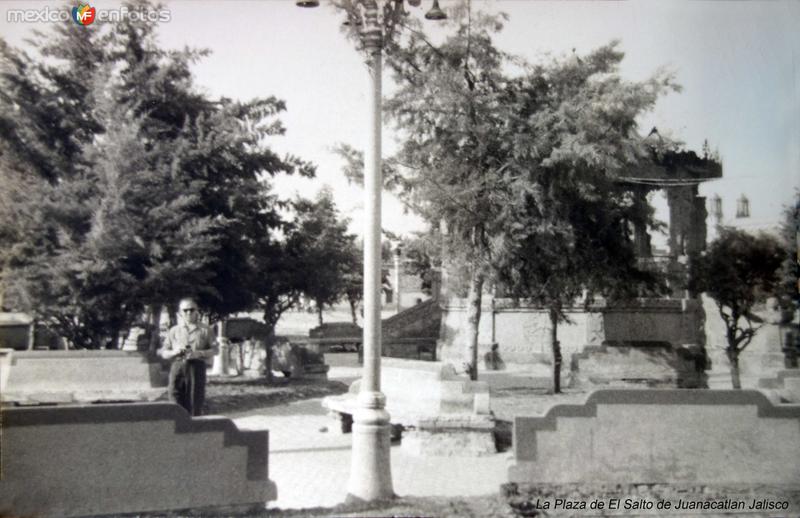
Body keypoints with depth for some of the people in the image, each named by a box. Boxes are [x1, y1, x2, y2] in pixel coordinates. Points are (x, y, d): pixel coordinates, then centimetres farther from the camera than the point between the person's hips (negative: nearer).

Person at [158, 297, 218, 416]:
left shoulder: (204, 330, 9)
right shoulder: (174, 331, 14)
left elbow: (214, 350, 4)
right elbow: (163, 353, 13)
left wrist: (198, 353, -12)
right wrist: (175, 352, -8)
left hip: (197, 367, -1)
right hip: (177, 367, 2)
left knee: (195, 405, -2)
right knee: (176, 404, -4)